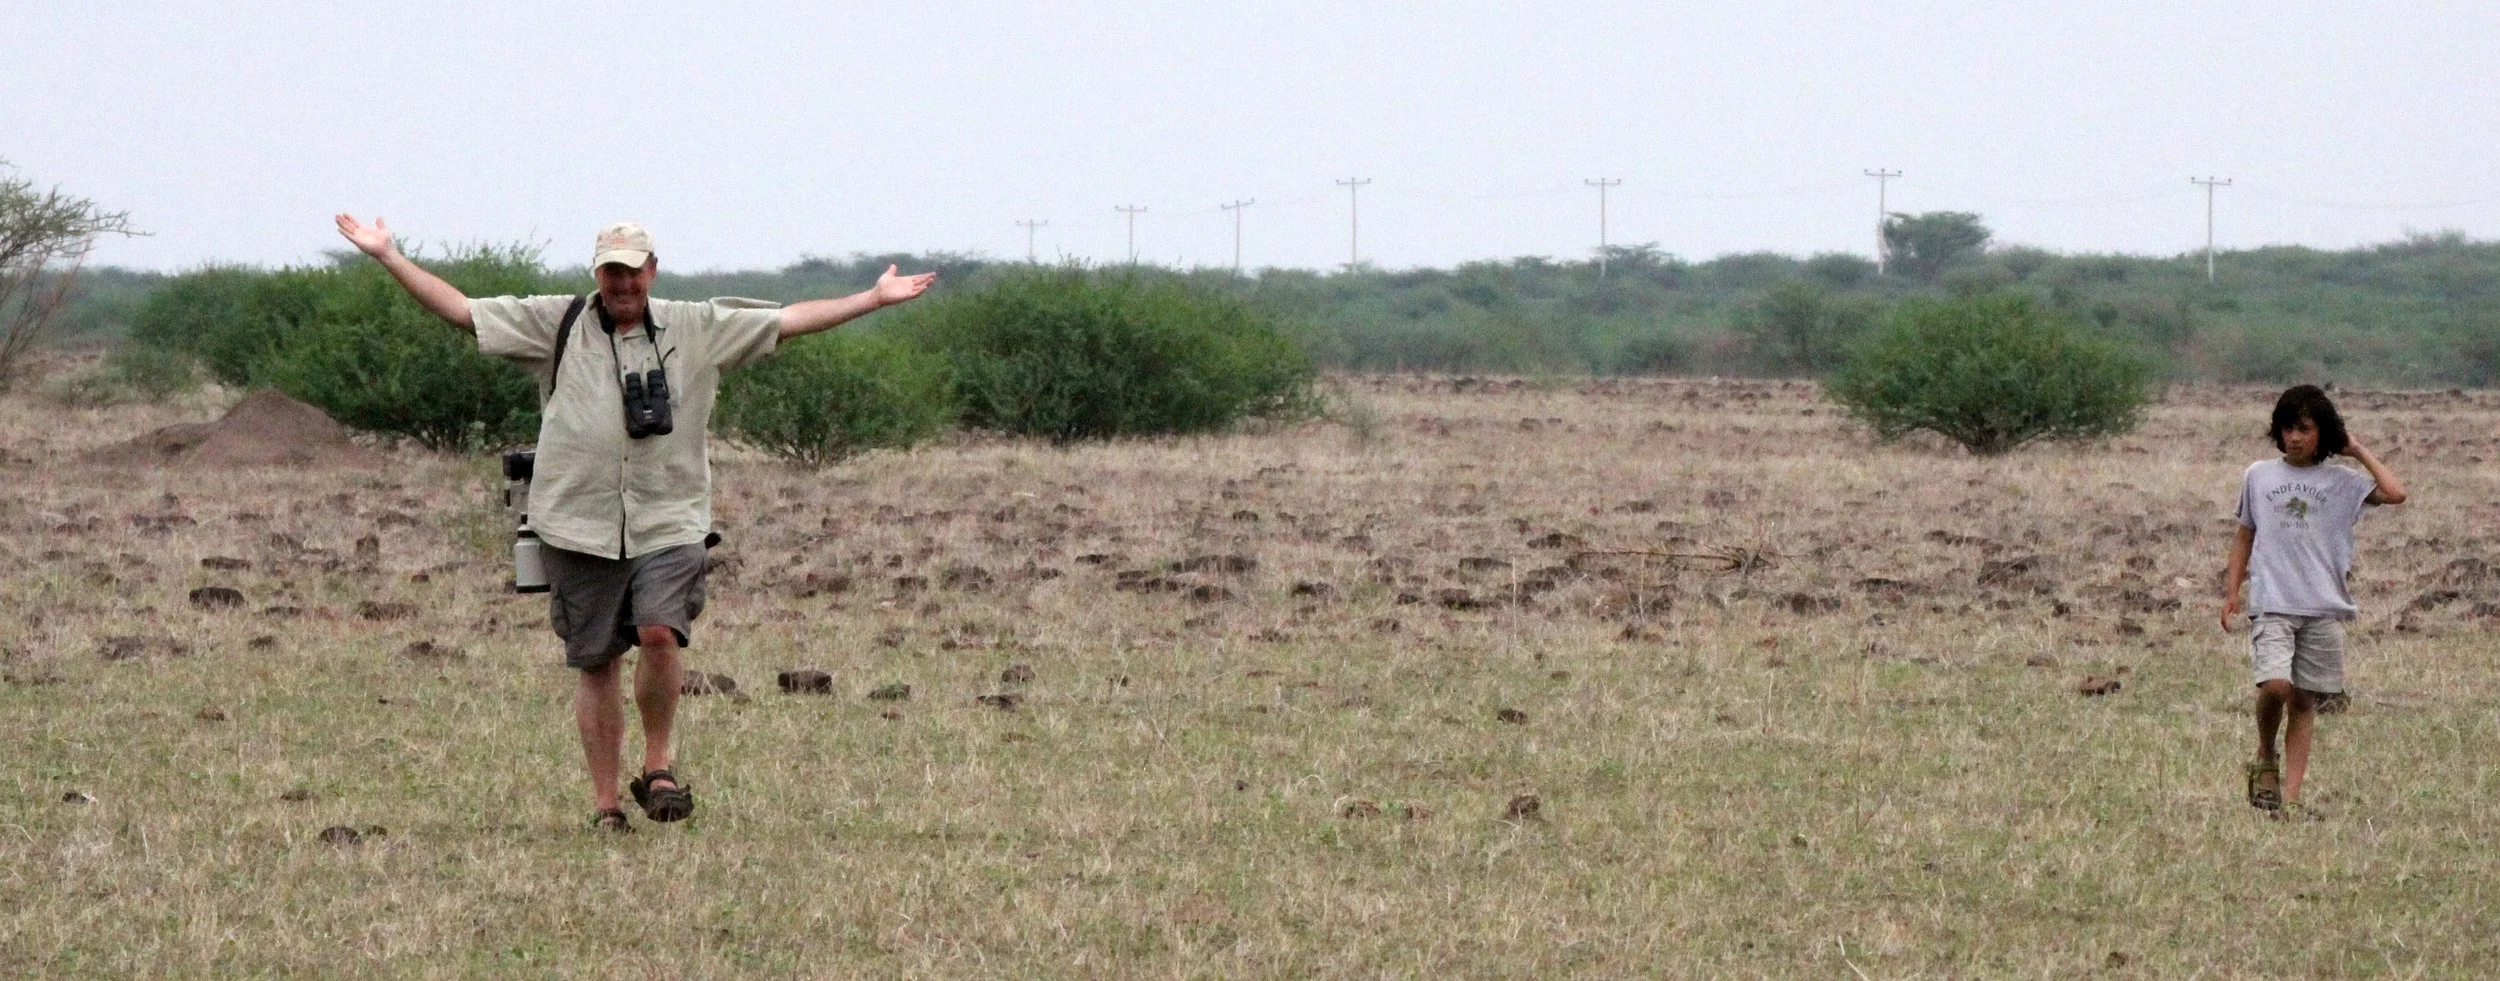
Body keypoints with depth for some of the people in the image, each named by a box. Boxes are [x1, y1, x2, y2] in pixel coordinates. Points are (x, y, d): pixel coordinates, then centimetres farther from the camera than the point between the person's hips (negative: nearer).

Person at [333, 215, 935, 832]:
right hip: (579, 524, 1)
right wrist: (388, 257, 2)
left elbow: (790, 321, 12)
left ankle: (658, 764, 0)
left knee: (660, 632, -21)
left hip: (669, 522, 0)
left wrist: (877, 298, 10)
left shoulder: (698, 329, 10)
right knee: (595, 665, 4)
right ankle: (605, 804, 13)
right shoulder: (555, 324, 8)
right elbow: (459, 311, 8)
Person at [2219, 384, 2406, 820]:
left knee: (2304, 702, 2)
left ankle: (2290, 796, 4)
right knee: (2276, 685, -21)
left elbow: (2395, 493, -9)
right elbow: (2245, 535, 18)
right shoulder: (2258, 476, 11)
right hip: (2272, 604, -1)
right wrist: (2231, 591, 10)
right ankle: (2265, 759, 5)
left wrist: (2359, 451, 1)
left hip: (2324, 607, 1)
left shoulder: (2341, 482, 6)